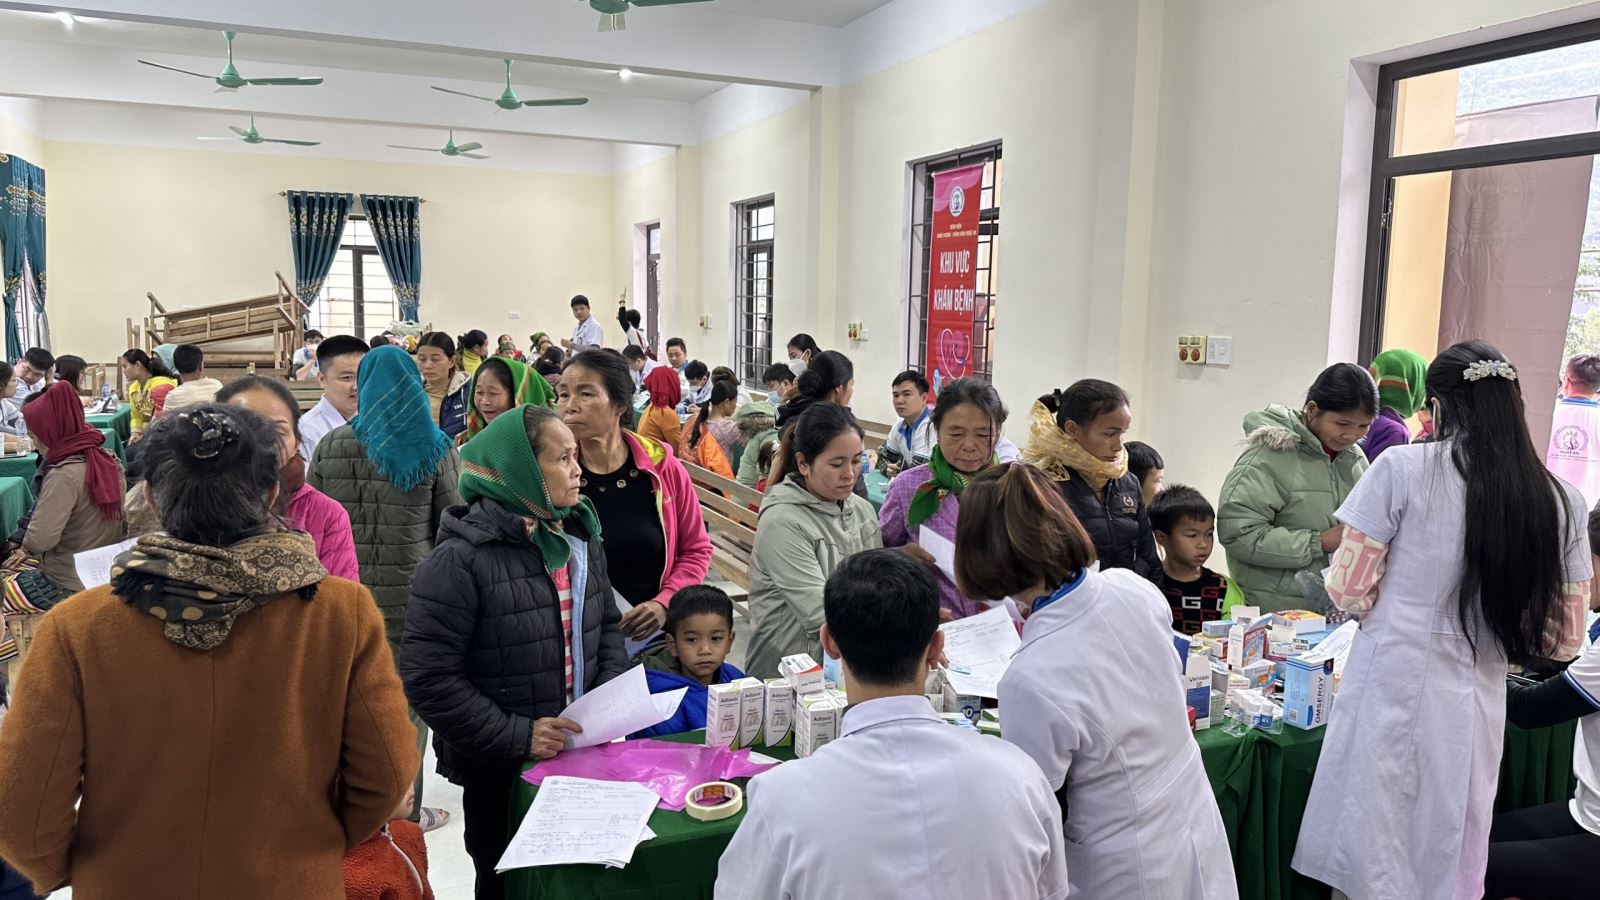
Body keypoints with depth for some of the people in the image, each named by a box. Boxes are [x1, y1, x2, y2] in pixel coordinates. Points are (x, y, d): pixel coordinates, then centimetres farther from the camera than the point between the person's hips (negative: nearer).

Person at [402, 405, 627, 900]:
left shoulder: (580, 538, 2)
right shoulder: (460, 559, -20)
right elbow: (428, 677, -21)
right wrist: (515, 736, -22)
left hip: (581, 756, 6)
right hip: (500, 772, -6)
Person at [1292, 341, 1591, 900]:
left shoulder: (1402, 469, -9)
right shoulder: (1560, 501, 2)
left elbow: (1348, 591, -6)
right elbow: (1565, 641, 7)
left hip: (1392, 696, -3)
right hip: (1476, 706, 4)